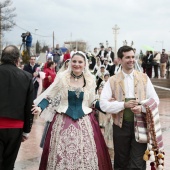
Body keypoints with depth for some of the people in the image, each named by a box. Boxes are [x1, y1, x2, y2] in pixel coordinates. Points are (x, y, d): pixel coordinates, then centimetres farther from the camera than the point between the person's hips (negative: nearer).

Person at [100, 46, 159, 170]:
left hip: (140, 125, 0)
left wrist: (142, 108, -17)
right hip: (121, 126, 0)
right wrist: (124, 105, -18)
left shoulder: (144, 78, 6)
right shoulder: (112, 81, 3)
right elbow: (103, 104, -7)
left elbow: (155, 100, 2)